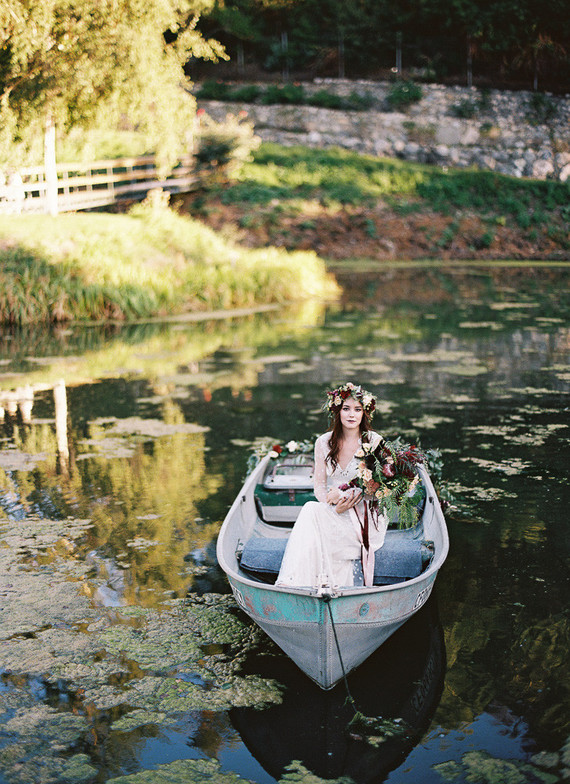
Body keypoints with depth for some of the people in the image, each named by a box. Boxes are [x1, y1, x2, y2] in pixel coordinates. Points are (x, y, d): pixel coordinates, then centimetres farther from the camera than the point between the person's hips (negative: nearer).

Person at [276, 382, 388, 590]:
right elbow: (319, 485, 6)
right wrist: (334, 504, -17)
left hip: (366, 515, -4)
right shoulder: (323, 443, 7)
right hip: (332, 512, 4)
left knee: (311, 511, -29)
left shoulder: (375, 442, -2)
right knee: (311, 510, -31)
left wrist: (342, 494, -21)